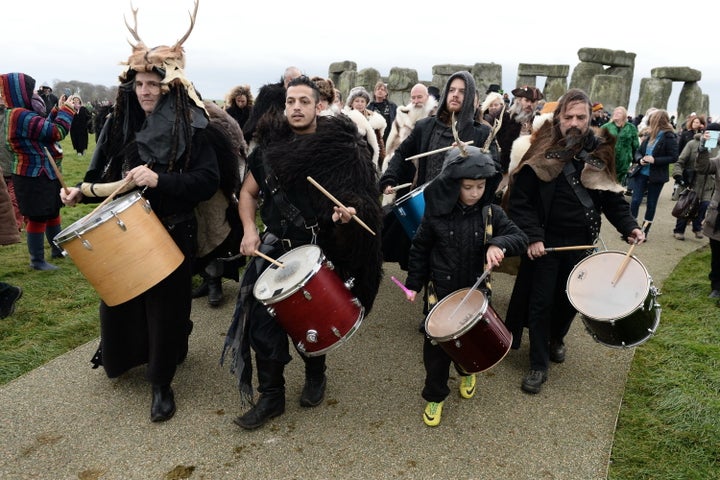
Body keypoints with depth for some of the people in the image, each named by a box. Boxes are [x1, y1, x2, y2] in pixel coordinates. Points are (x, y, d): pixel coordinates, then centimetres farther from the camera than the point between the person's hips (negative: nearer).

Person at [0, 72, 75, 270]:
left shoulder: (21, 114, 9)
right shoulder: (22, 116, -23)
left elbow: (46, 127, 19)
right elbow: (57, 132, -25)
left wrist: (59, 110, 12)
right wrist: (67, 110, -11)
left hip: (44, 174, 11)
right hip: (34, 178, -11)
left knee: (53, 213, 21)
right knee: (38, 218, 0)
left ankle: (58, 249, 36)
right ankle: (37, 261, 12)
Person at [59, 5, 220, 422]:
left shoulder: (189, 129, -10)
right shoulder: (119, 124, 5)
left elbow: (209, 180, -19)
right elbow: (103, 174, 13)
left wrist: (160, 180, -29)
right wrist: (82, 192, -5)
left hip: (170, 235, -4)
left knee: (164, 305, 4)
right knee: (121, 299, 16)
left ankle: (162, 383, 20)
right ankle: (124, 355, 43)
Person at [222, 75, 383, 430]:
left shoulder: (343, 149, -6)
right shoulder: (269, 146, 3)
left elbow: (362, 199, -4)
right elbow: (249, 192, 11)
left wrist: (350, 211, -26)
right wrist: (249, 229, -3)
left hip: (322, 252, -2)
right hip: (273, 248, 3)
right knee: (264, 322, 1)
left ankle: (315, 376, 43)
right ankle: (271, 396, 20)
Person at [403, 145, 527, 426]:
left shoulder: (491, 213, -9)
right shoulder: (437, 212, -12)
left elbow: (520, 239, -12)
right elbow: (420, 249, -2)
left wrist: (499, 244, -33)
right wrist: (414, 283, -1)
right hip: (440, 292, -1)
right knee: (436, 348, 7)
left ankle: (466, 371, 54)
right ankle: (434, 396, 29)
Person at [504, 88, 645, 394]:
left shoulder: (600, 152, 0)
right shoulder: (541, 153, -12)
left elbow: (612, 197, 6)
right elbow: (519, 200, -13)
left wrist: (629, 226, -8)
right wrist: (532, 237, -21)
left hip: (581, 243, 4)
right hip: (545, 242, -3)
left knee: (570, 298, 17)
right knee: (541, 302, 4)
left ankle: (556, 338, 47)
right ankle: (538, 365, 18)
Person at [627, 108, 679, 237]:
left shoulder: (669, 137, -10)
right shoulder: (650, 135, 6)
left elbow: (674, 157, -13)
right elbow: (639, 151, 14)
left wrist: (654, 160, -21)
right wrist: (640, 159, -8)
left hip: (656, 176, -4)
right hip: (642, 173, 4)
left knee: (651, 204, 8)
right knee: (635, 200, 0)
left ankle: (644, 231, 18)